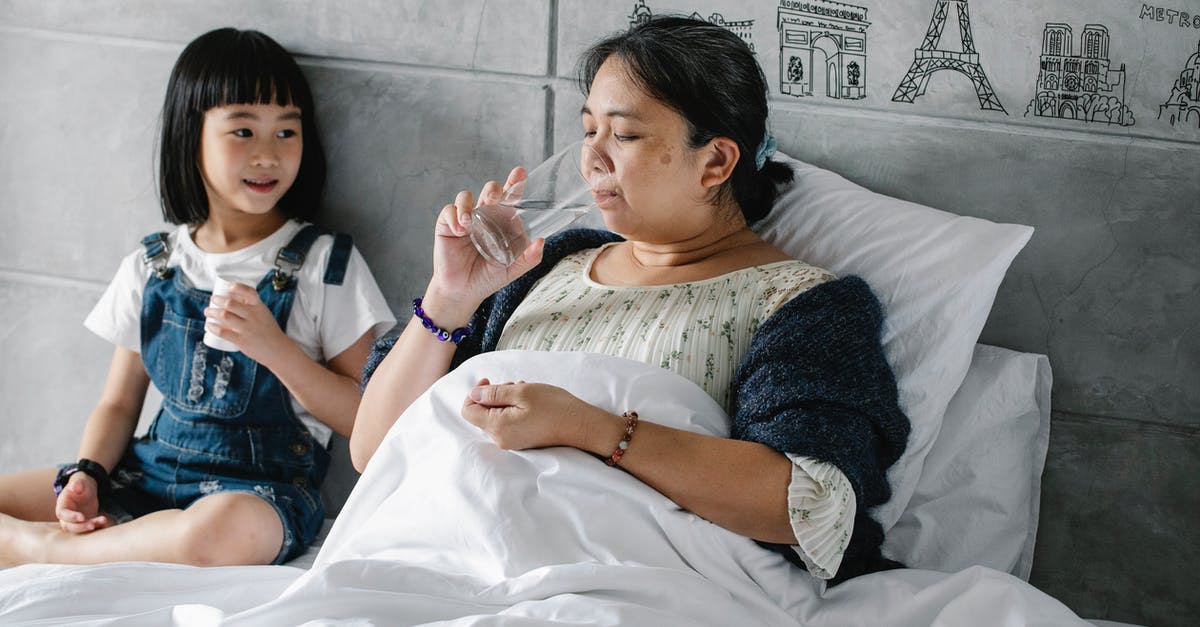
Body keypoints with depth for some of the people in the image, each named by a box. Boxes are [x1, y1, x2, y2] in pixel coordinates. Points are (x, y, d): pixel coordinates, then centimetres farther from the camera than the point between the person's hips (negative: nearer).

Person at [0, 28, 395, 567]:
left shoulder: (326, 265, 0)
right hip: (150, 473, 4)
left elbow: (365, 419, -3)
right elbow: (118, 404, 16)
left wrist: (274, 347, -17)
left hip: (258, 488, -3)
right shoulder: (150, 268, 11)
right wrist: (84, 477, -5)